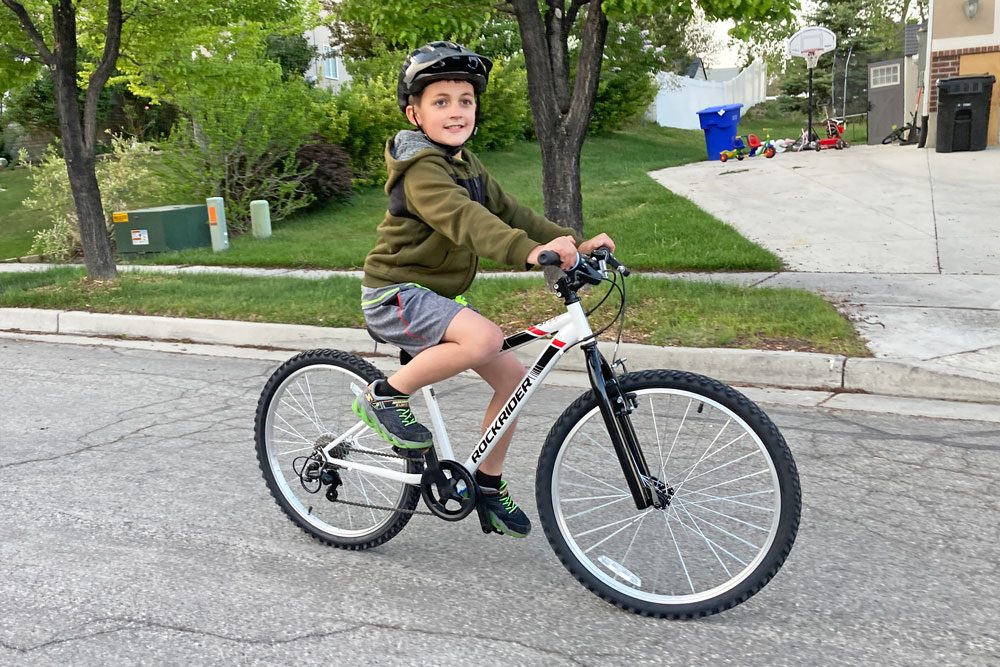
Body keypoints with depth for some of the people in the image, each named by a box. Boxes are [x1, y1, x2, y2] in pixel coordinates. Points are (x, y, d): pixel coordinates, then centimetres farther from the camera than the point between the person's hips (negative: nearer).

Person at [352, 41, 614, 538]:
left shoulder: (466, 164, 12)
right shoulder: (421, 168, -19)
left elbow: (506, 211, 6)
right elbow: (464, 219, -36)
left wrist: (573, 243, -5)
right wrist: (530, 251, -52)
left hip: (437, 295, 9)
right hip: (394, 294, -9)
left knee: (513, 376, 2)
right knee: (485, 338, -34)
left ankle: (489, 482, 18)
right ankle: (385, 396, -14)